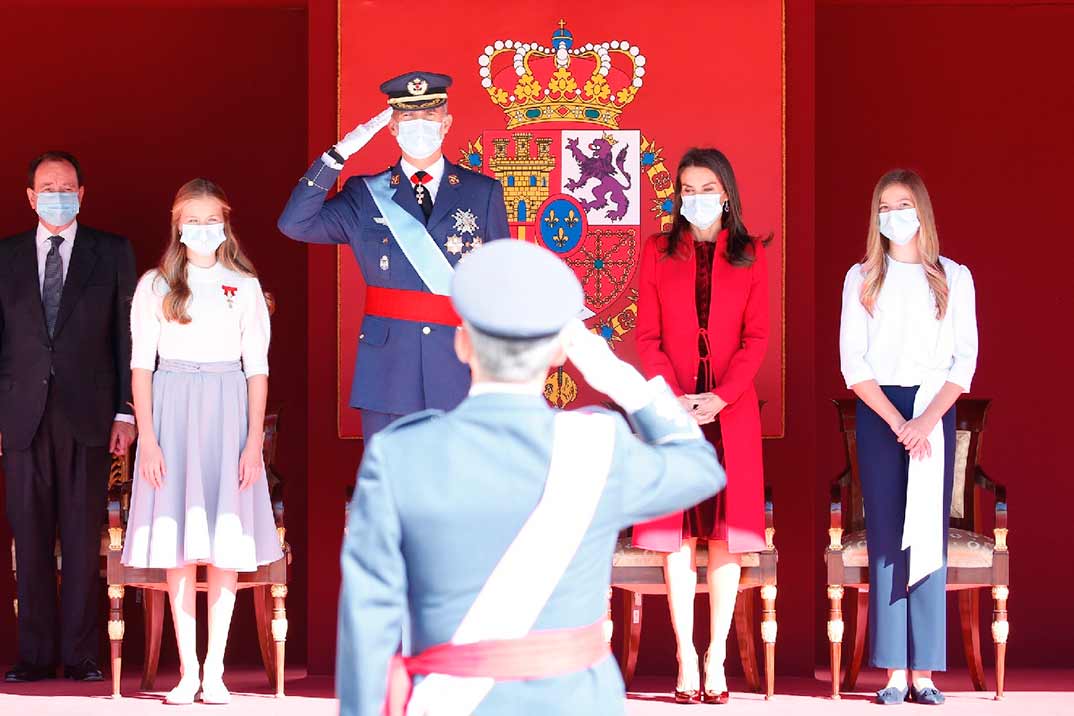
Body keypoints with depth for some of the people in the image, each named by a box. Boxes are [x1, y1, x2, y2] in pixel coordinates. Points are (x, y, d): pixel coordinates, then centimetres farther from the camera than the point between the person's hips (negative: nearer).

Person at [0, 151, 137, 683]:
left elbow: (128, 335, 4)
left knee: (83, 540, 1)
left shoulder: (113, 253, 6)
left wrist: (125, 412, -3)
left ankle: (80, 654, 8)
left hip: (88, 416, -1)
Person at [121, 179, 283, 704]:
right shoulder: (155, 285, 5)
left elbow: (257, 367, 4)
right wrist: (147, 438, -6)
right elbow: (141, 364, 3)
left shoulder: (244, 286, 6)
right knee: (178, 544, 0)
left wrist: (255, 441, -3)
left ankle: (215, 671, 5)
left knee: (224, 542, -1)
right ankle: (187, 670, 6)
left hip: (228, 413, 0)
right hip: (171, 412, 0)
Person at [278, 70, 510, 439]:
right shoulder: (365, 194, 8)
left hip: (462, 363, 0)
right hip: (387, 364, 0)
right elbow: (295, 223, -5)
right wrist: (339, 154, -8)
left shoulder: (483, 193, 8)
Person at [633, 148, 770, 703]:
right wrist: (675, 400, -11)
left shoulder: (749, 256, 7)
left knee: (725, 532, 0)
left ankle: (717, 660, 5)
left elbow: (756, 338, 1)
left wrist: (719, 397, -12)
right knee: (678, 535, -1)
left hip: (731, 409, 0)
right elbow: (649, 337, 3)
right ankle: (686, 661, 3)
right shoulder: (658, 252, 8)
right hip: (671, 408, 0)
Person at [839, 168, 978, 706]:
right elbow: (853, 363, 0)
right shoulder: (862, 278, 7)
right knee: (886, 536, -4)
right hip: (877, 412, 0)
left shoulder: (953, 278, 7)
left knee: (929, 536, -3)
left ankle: (924, 671, -2)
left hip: (934, 412, 0)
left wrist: (927, 421, -12)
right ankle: (894, 672, -4)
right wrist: (897, 422, -11)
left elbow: (965, 359, 0)